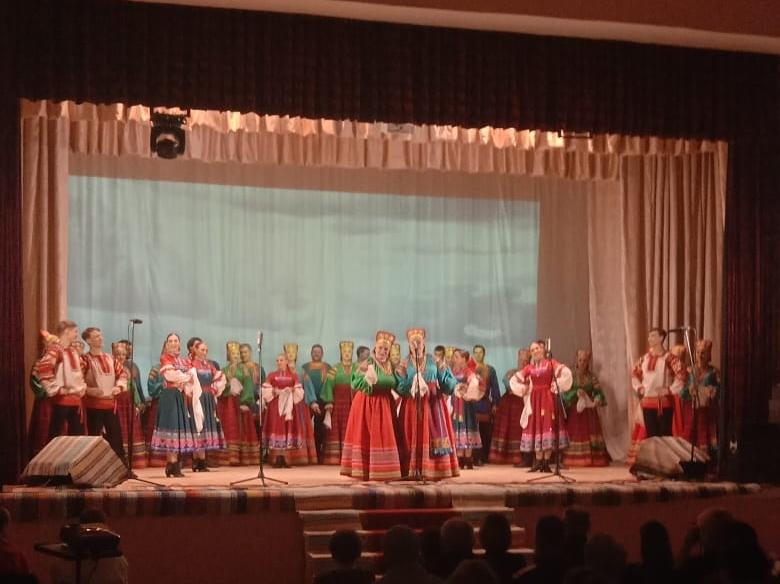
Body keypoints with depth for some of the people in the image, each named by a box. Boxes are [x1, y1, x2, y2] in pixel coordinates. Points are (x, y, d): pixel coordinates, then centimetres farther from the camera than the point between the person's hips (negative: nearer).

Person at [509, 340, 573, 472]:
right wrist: (524, 390, 6)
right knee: (536, 427, 2)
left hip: (548, 399, -4)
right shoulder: (529, 368, 10)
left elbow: (566, 373, -14)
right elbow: (514, 380, 16)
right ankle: (538, 462, 6)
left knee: (548, 425, -7)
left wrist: (556, 387, -13)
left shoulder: (551, 363, 0)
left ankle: (546, 463, -5)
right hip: (534, 400, 4)